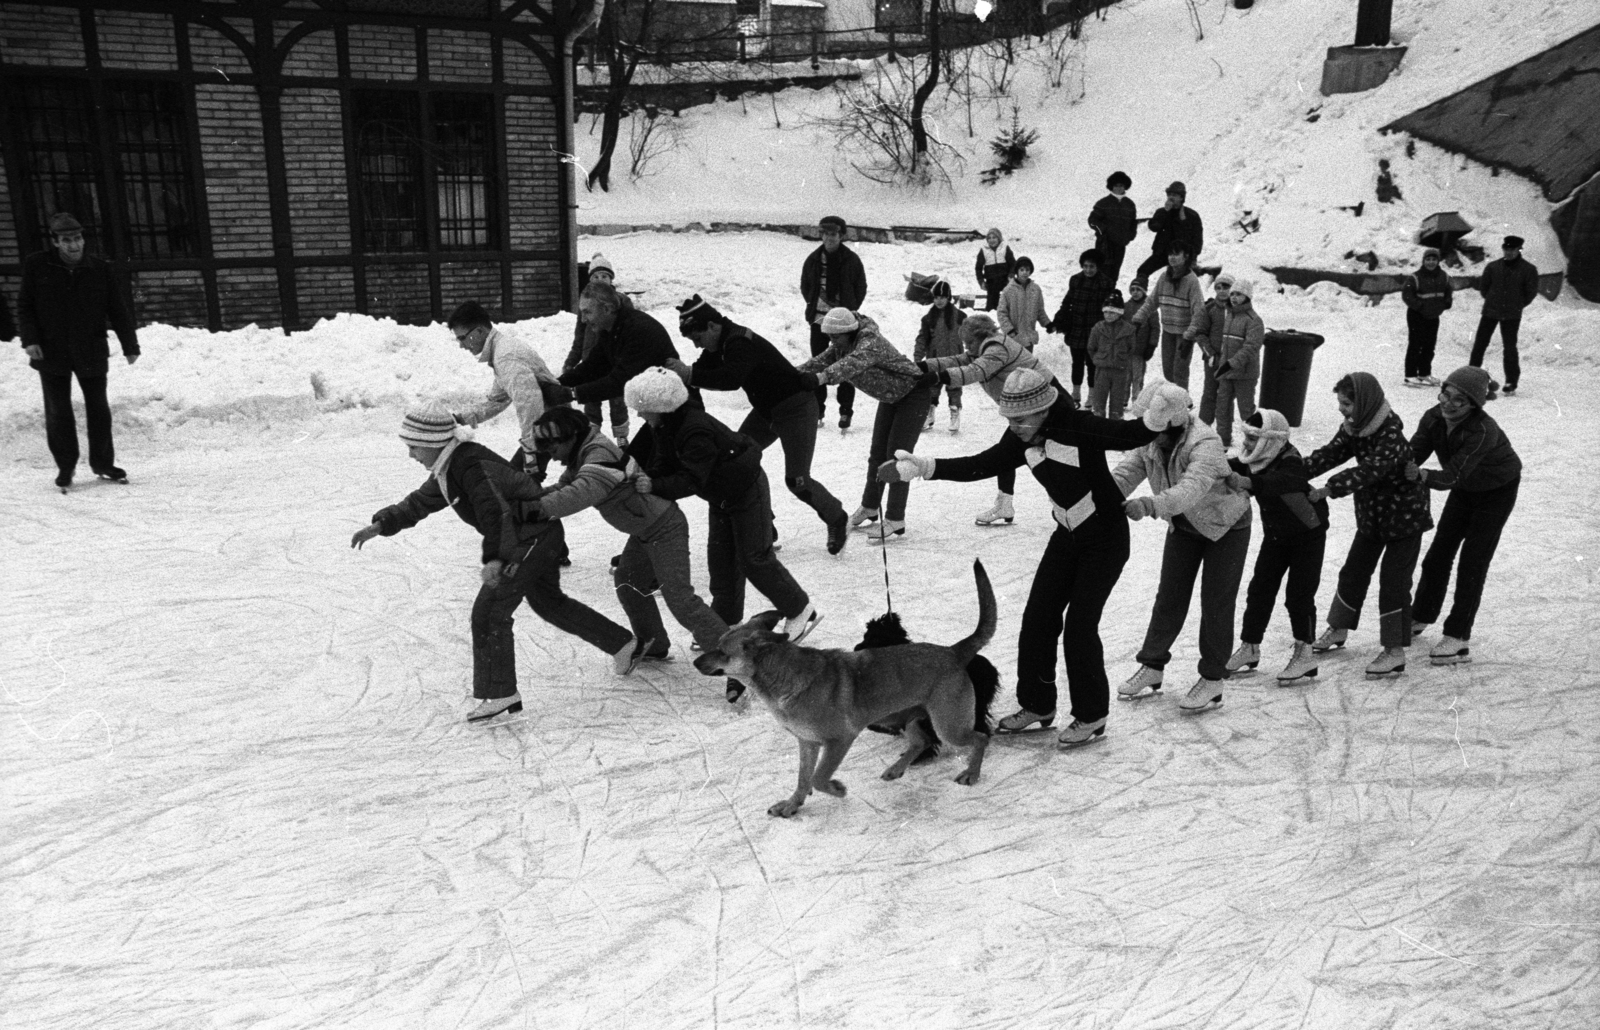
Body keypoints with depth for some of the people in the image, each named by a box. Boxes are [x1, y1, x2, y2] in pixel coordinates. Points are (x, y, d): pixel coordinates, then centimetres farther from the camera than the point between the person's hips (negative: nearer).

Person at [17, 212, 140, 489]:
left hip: (91, 353, 1)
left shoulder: (99, 269, 0)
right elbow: (24, 306, 3)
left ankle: (102, 462, 21)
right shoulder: (37, 266, -2)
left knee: (98, 409, 7)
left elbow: (118, 310, 2)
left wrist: (130, 345, 0)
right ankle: (65, 466, 16)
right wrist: (30, 339, -9)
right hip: (51, 352, -1)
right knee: (58, 412, 4)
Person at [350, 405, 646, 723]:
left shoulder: (472, 465, -23)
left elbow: (496, 511, -32)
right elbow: (419, 503, 18)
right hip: (535, 538, 11)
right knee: (548, 602, 23)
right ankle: (625, 645, 32)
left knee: (488, 612, -7)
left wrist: (494, 557, -42)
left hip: (531, 539, -11)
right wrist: (380, 525, 7)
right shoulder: (448, 469, 9)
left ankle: (499, 693, 1)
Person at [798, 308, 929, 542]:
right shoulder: (843, 346, -6)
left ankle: (895, 520, -8)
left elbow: (855, 362, -51)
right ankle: (869, 508, 23)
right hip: (891, 396, 9)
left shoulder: (871, 341, -32)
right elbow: (821, 361, -13)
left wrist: (824, 377, -66)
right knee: (877, 452, 11)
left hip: (914, 392, -9)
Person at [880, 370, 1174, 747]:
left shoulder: (1080, 427, -25)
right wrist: (922, 467, -11)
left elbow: (1130, 436, -34)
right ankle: (1037, 705, 21)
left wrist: (1156, 418, -56)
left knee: (1079, 624, -8)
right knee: (1038, 618, 4)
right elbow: (979, 465, -4)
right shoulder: (1022, 440, -5)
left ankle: (1092, 716, 10)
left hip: (1106, 537, -7)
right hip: (1067, 535, 7)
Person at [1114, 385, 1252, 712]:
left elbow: (1193, 488, -51)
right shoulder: (1150, 442, -16)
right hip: (1183, 525, 6)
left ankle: (1212, 680, 9)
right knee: (1169, 596, 9)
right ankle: (1151, 667, 18)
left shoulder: (1205, 443, -37)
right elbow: (1125, 473, -21)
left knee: (1216, 602, -1)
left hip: (1226, 525, -6)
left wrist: (1150, 505, -67)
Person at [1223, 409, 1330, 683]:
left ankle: (1304, 655, 6)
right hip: (1275, 534, 7)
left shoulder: (1290, 462, -31)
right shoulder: (1254, 459, -9)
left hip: (1307, 532, -6)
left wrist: (1248, 482, -65)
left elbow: (1281, 482, -51)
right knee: (1259, 589, 4)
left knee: (1299, 594, -7)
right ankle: (1249, 649, 14)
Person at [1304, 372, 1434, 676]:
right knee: (1353, 572, 15)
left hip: (1404, 517, -8)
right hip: (1371, 514, 8)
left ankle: (1395, 652, 2)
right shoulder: (1354, 429, -3)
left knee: (1393, 581, -6)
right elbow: (1329, 453, -12)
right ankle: (1338, 629, 32)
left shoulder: (1391, 435, -28)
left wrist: (1329, 489, -47)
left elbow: (1368, 471, -39)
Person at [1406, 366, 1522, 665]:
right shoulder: (1434, 417, -20)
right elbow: (1413, 452, -24)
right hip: (1465, 489, 6)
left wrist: (1423, 476, -61)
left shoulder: (1483, 430, -37)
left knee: (1473, 561, -8)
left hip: (1497, 491, -6)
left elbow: (1453, 475, -43)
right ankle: (1419, 617, 25)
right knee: (1438, 553, 8)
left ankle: (1458, 638, -5)